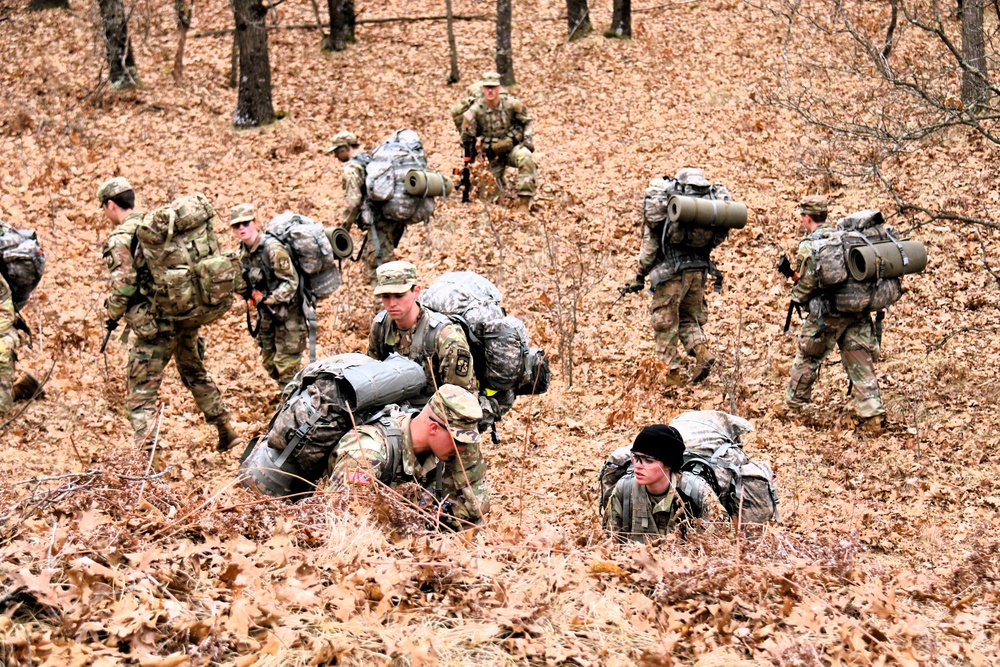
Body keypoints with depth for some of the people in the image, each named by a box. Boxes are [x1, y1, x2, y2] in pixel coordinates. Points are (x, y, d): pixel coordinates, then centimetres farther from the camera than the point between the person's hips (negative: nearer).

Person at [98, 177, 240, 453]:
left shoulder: (119, 239, -10)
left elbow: (124, 285, -17)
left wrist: (113, 316, -1)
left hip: (155, 323, -7)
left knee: (141, 392, -1)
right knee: (196, 374, 25)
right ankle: (226, 431, 31)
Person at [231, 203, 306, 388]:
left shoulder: (273, 248, -21)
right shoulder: (245, 250, 3)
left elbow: (291, 282, -22)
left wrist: (267, 300, -28)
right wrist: (251, 297, -2)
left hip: (288, 311, -8)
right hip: (267, 313, 8)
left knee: (286, 365, -6)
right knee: (269, 361, 15)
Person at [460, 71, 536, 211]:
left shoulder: (511, 103, -11)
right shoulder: (475, 111, -11)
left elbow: (528, 121, 5)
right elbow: (467, 138, -2)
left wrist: (528, 137, -13)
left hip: (513, 148, -1)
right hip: (493, 154, 1)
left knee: (526, 158, -36)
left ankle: (524, 201, -32)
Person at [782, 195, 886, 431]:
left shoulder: (809, 245, -9)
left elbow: (806, 281, -11)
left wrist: (799, 300, 7)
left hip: (825, 314, -5)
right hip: (857, 312, 5)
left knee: (806, 359, 14)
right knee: (861, 363, 5)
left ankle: (793, 405, 26)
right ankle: (874, 415, -2)